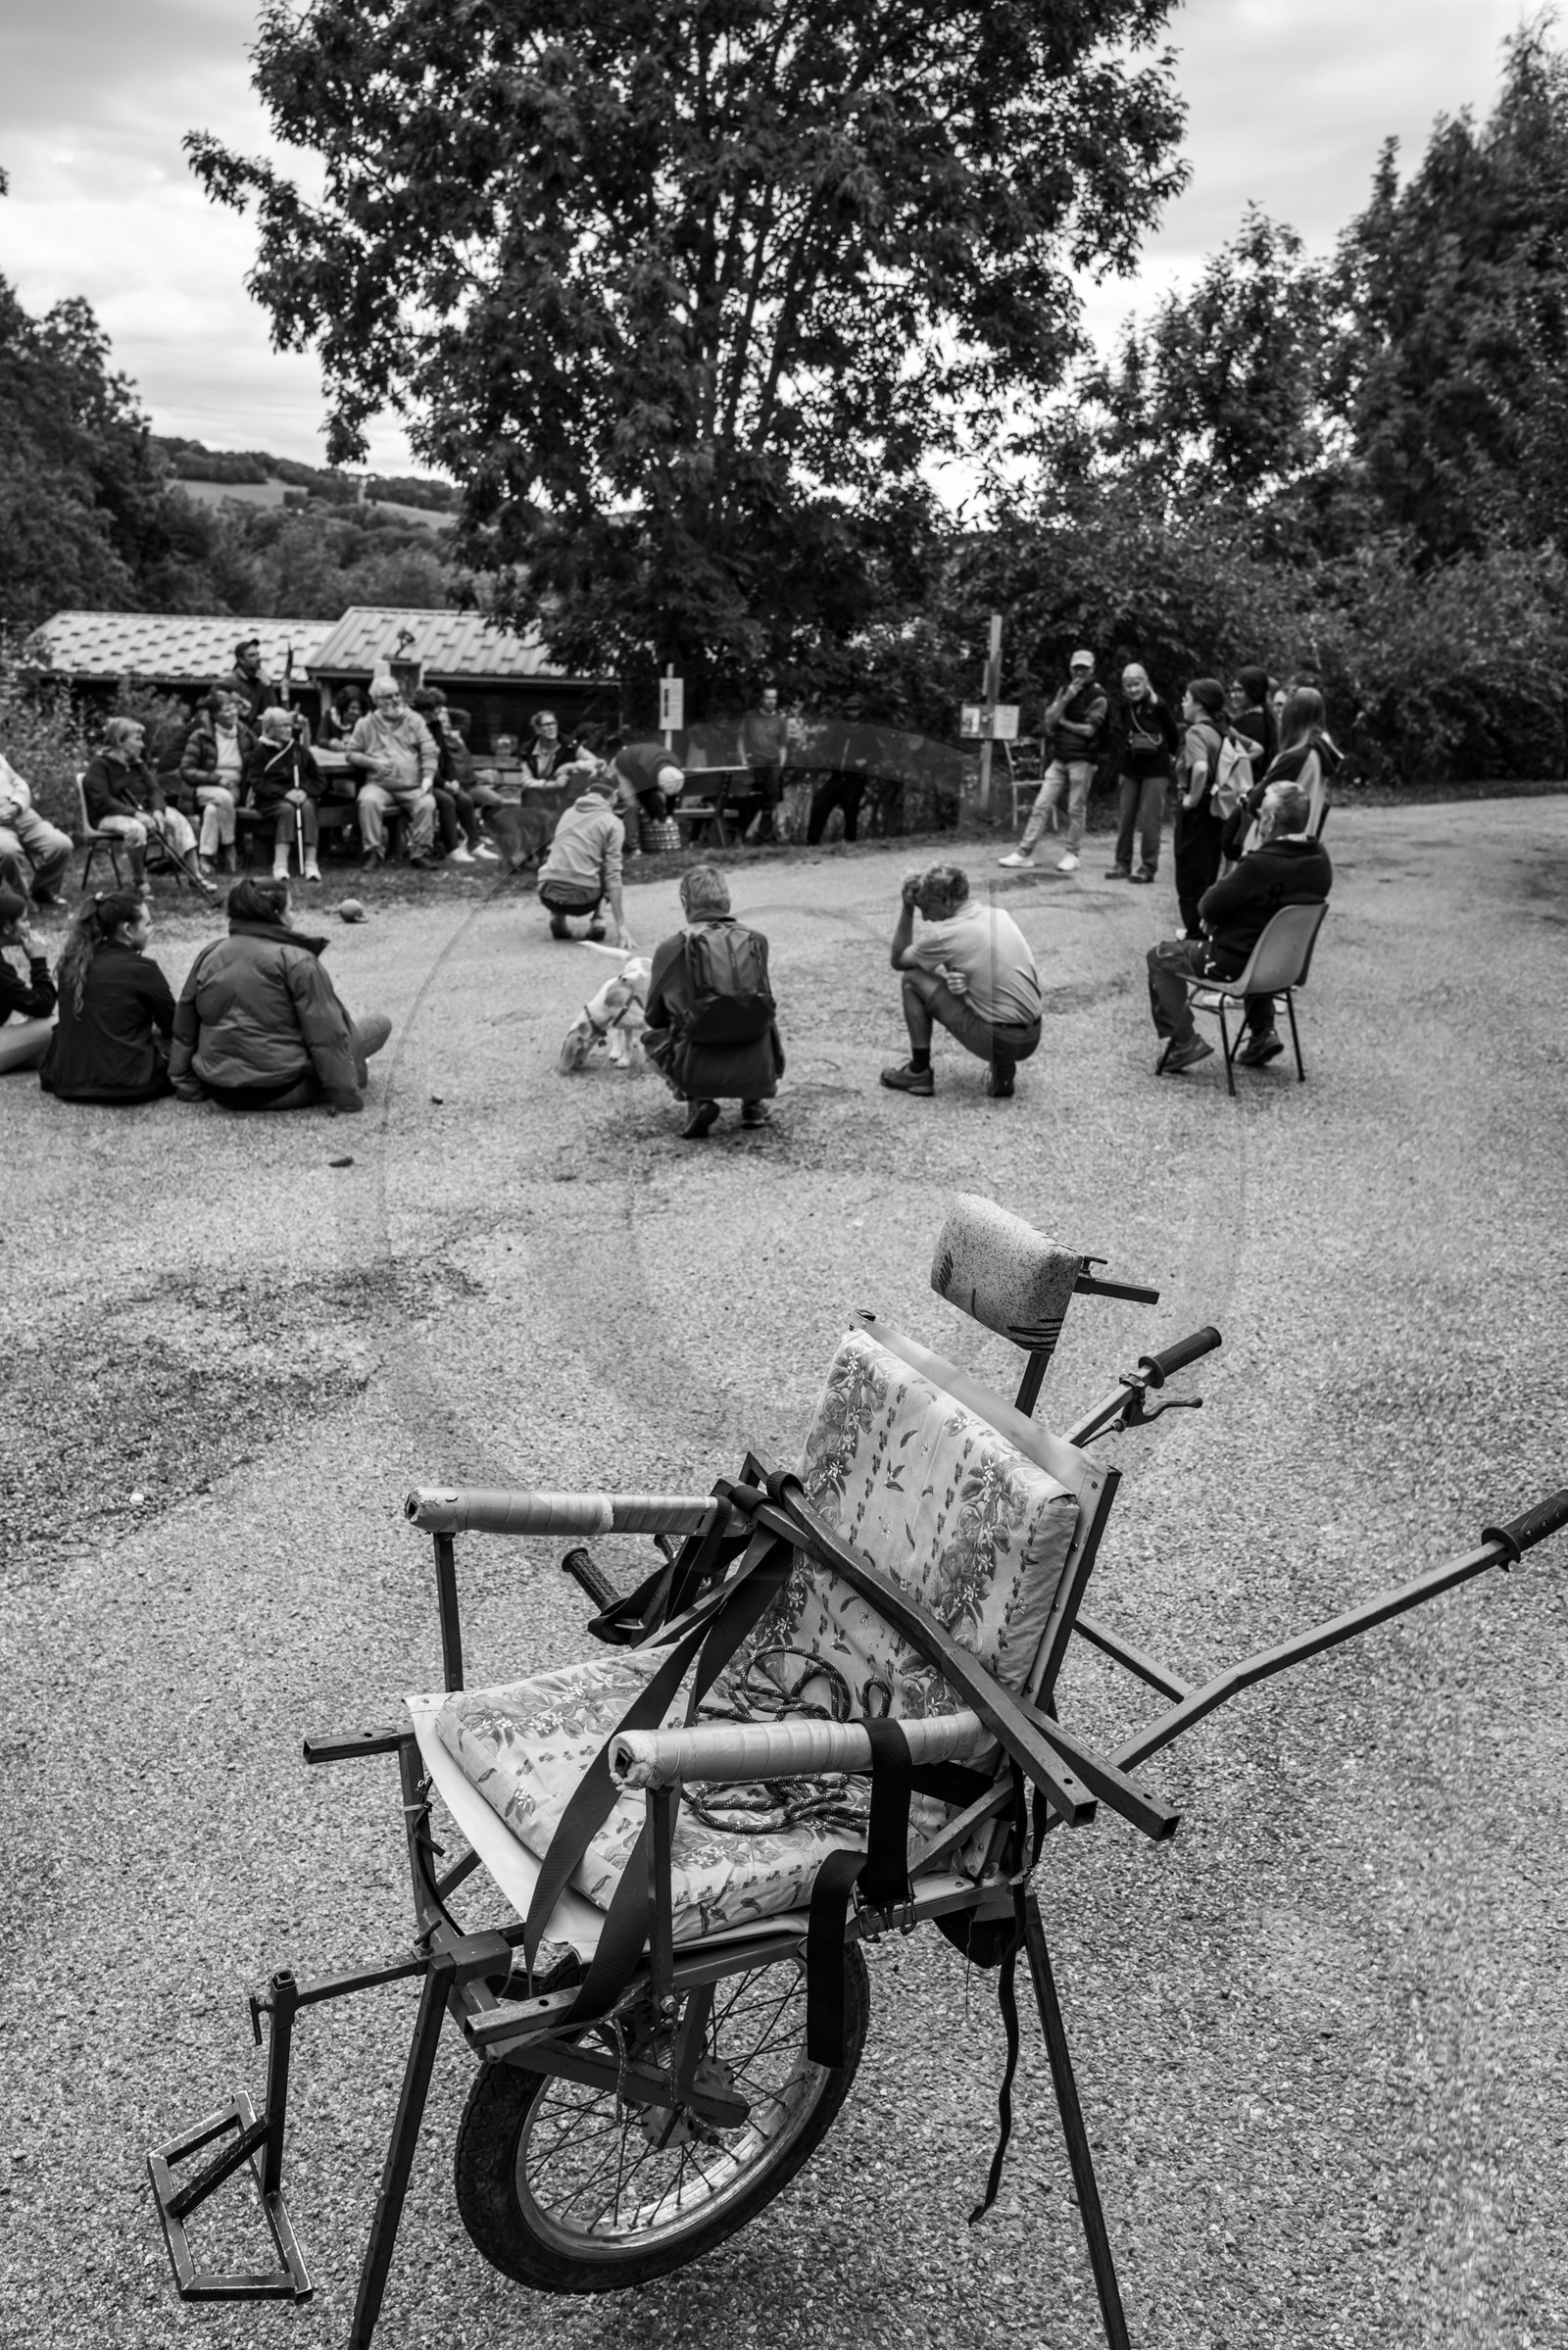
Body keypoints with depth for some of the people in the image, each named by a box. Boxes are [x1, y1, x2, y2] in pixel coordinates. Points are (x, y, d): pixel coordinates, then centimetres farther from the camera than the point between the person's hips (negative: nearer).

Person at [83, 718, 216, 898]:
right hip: (108, 816, -7)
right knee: (136, 829, -40)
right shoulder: (99, 765, -9)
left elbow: (154, 789, 6)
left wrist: (157, 810, -18)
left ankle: (196, 875, -25)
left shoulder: (137, 764, 14)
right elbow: (102, 801, -19)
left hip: (141, 812, 7)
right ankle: (140, 883, -22)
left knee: (178, 820, -18)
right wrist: (135, 813, -30)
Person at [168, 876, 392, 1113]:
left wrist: (187, 1086, 22)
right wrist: (347, 1095, -6)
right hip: (281, 1091, -7)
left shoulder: (209, 955, 7)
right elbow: (326, 1035, -12)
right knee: (379, 1024, 6)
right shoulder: (296, 960, -11)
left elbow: (183, 1029, 13)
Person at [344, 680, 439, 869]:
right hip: (379, 785, 0)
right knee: (368, 801, -31)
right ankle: (374, 851, -18)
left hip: (413, 786, 0)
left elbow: (429, 751, 3)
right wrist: (373, 762, -9)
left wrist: (428, 777, -11)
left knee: (427, 803, -28)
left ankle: (420, 851, -13)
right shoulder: (366, 724, 11)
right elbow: (351, 753, 9)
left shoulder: (414, 720, 11)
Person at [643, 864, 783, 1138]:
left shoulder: (670, 949, -2)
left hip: (699, 1073, -3)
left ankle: (699, 1101, 5)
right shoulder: (757, 941, 5)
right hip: (758, 1072, 3)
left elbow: (654, 1017, 12)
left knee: (652, 1036, 27)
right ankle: (754, 1103, 19)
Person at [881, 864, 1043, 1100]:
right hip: (1033, 1039, 7)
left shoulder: (945, 934, -11)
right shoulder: (1000, 915, 9)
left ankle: (919, 1072, 14)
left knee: (913, 979, 5)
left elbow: (897, 961, 8)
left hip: (998, 1040, -7)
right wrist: (960, 979, 3)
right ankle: (1002, 1070, 16)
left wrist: (907, 909, 8)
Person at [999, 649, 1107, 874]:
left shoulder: (1098, 697, -3)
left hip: (1081, 760, -5)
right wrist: (1066, 699, -9)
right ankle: (1024, 852, 0)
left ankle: (1071, 854, 8)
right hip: (1059, 758, 5)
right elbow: (1049, 720, 3)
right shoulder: (1064, 690, 14)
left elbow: (1089, 730, -12)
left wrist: (1063, 721, -2)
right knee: (1041, 806, 0)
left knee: (1075, 810, -2)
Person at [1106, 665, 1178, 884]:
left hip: (1155, 770, -5)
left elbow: (1172, 733, -2)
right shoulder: (1125, 708, 5)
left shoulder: (1157, 706, -10)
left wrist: (1169, 755, 8)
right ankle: (1122, 864, 15)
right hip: (1129, 769, 6)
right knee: (1124, 818, 7)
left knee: (1149, 821, -6)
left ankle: (1148, 867, 0)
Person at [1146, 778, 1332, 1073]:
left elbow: (1208, 908, -19)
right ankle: (1262, 1035, 32)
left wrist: (1213, 890, 3)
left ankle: (1184, 1042, 5)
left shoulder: (1262, 864, -29)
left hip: (1237, 964, -7)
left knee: (1161, 956, 10)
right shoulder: (1320, 860, -4)